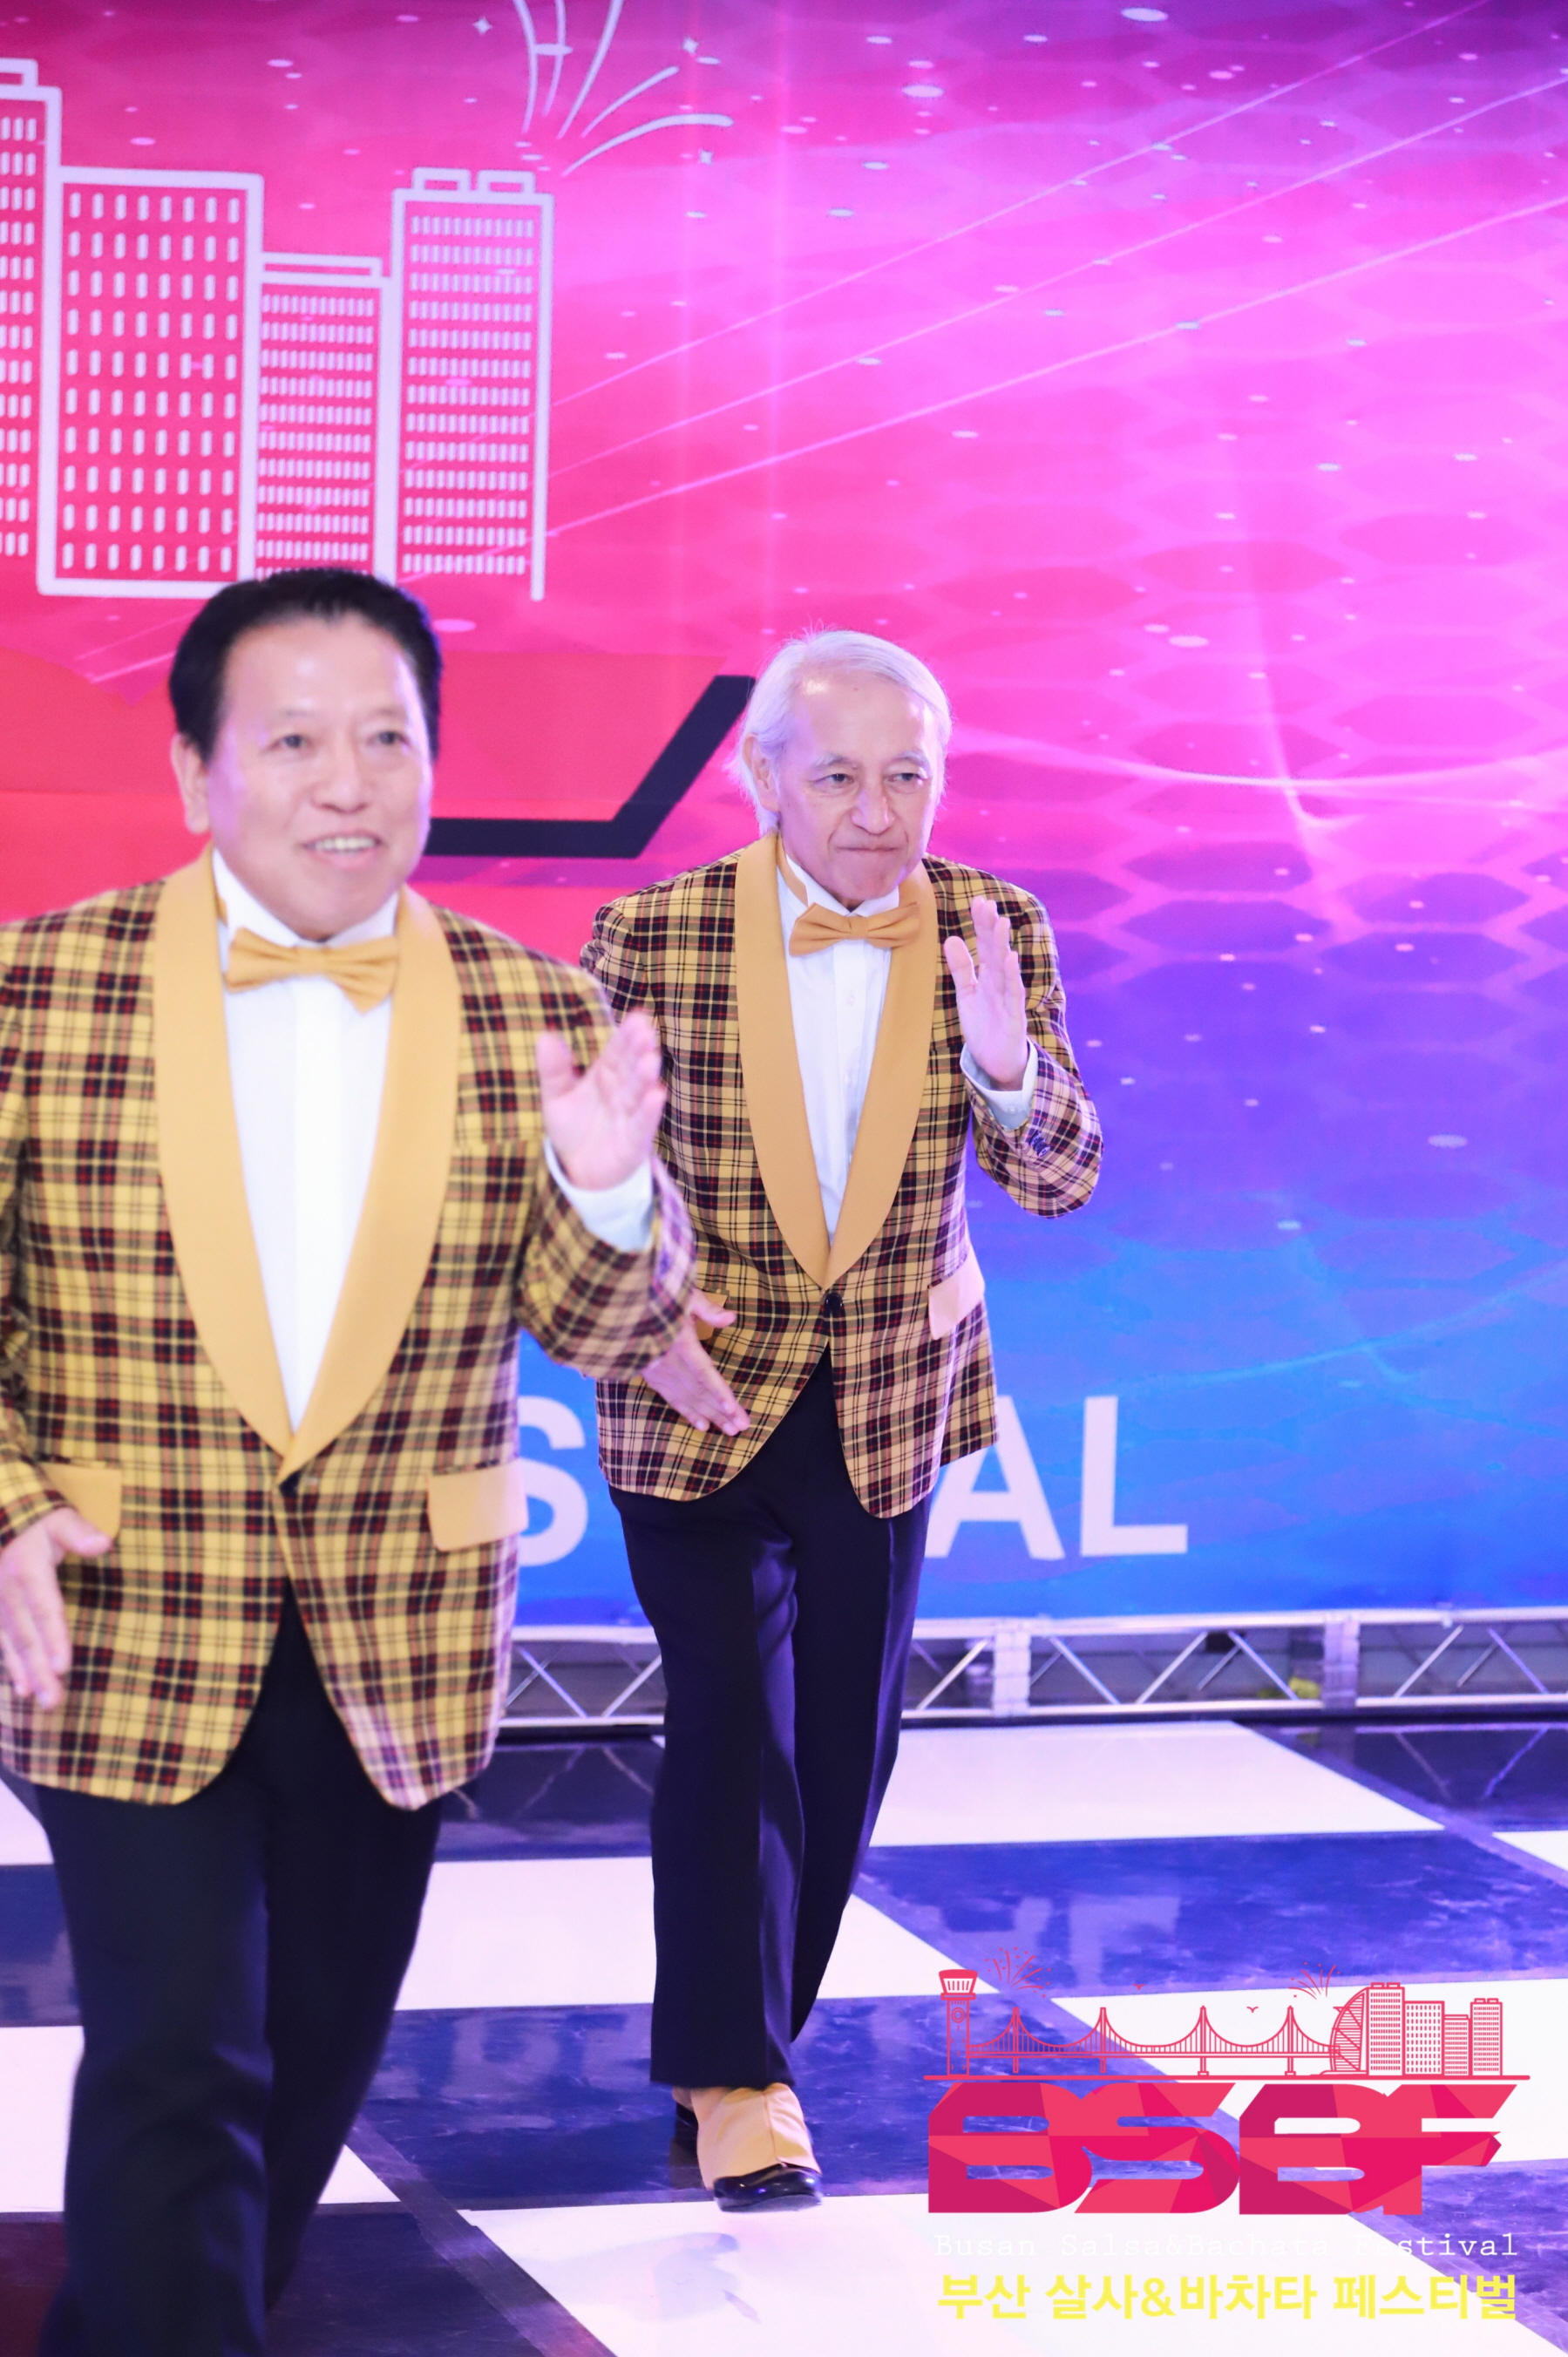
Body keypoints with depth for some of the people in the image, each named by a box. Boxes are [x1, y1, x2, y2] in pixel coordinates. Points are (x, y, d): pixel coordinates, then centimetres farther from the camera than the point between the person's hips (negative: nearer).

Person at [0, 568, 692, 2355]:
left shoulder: (537, 1016, -1)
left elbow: (604, 1334, -1)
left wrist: (607, 1190, -22)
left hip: (401, 1649, 4)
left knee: (316, 2058, 18)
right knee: (176, 2067, -6)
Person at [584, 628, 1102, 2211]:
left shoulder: (993, 932, -7)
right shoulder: (654, 938, -12)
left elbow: (1059, 1184, -8)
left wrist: (1007, 1064, -29)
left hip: (891, 1396, 3)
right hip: (699, 1386, -3)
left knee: (847, 1730, 10)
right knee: (732, 1714, -10)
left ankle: (741, 2037, 28)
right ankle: (734, 2073, -1)